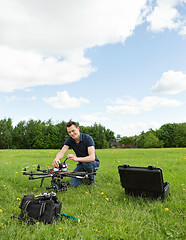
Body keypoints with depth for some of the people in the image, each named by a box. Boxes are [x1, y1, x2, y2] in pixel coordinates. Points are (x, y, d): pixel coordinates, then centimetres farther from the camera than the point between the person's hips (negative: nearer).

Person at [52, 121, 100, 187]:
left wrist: (76, 159, -47)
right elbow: (62, 152, -24)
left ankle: (91, 178, -7)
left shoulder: (87, 138, -25)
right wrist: (57, 159, -47)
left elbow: (92, 157, -35)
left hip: (94, 163, -4)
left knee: (86, 163, -38)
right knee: (73, 183, -16)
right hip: (81, 164, 4)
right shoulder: (69, 140, -9)